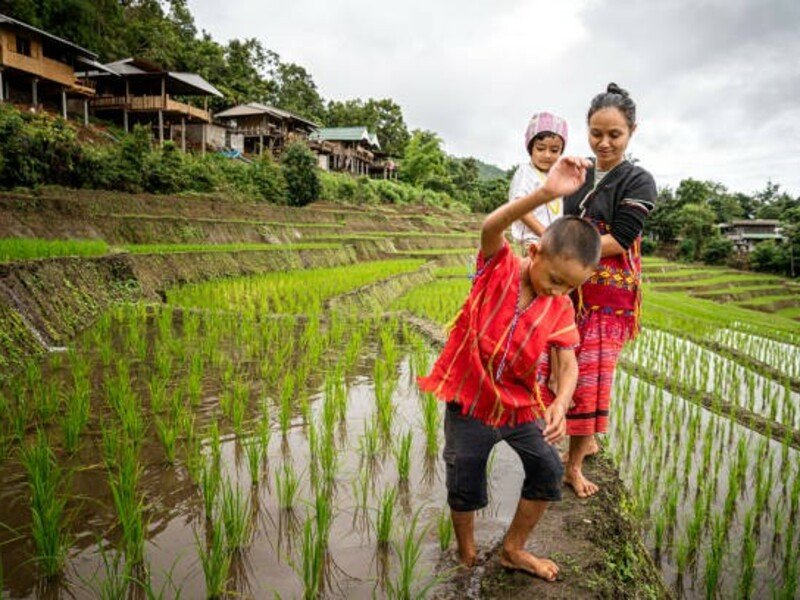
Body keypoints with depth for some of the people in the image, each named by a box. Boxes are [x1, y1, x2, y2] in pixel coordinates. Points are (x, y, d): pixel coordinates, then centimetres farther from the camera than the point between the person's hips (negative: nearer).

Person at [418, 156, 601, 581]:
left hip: (520, 406, 3)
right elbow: (490, 227, -35)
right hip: (469, 403, -3)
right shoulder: (498, 266, -15)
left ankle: (514, 550, 26)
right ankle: (466, 556, 35)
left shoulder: (561, 308, -6)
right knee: (464, 489, 5)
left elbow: (567, 363, -8)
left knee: (548, 470, 2)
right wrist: (545, 193, -51)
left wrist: (560, 403, -29)